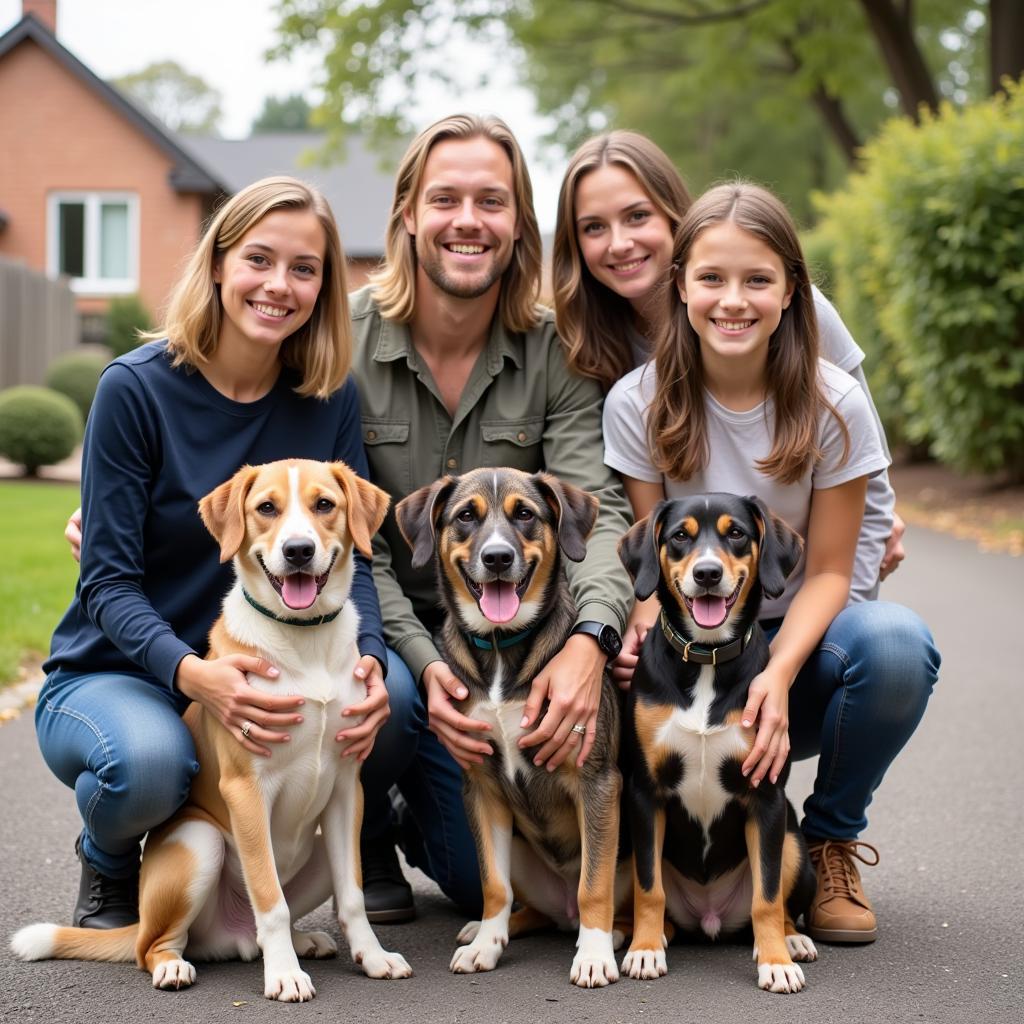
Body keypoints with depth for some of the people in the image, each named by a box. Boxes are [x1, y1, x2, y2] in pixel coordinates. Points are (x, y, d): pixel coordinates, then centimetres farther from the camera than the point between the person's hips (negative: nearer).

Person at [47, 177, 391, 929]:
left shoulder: (330, 399, -2)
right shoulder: (138, 388, -14)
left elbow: (350, 555, -6)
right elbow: (109, 582, -16)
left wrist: (365, 658, -29)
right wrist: (192, 674, -35)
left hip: (258, 676, 3)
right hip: (114, 675, -3)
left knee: (383, 692, -26)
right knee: (147, 760, -37)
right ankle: (109, 867, 2)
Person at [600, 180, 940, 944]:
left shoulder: (833, 405, -8)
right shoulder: (638, 403, -6)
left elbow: (828, 569, -7)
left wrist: (777, 676, -25)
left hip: (800, 646, 0)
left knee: (897, 642, -34)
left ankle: (831, 840, -5)